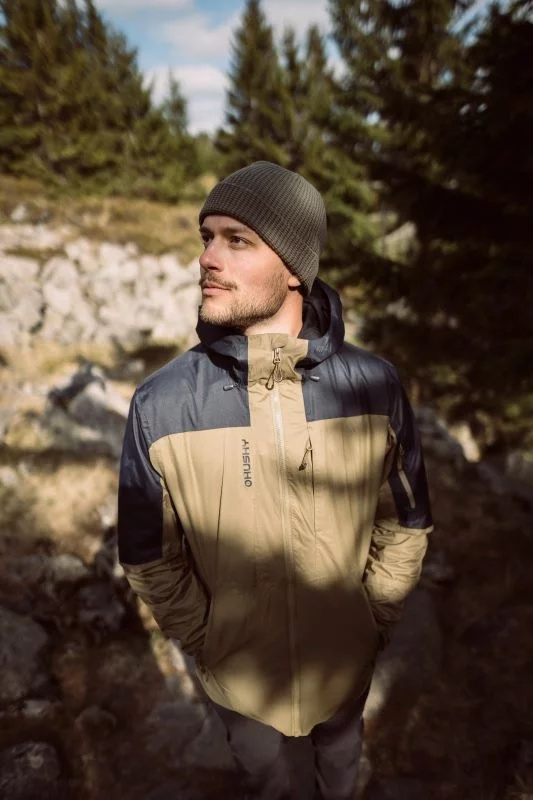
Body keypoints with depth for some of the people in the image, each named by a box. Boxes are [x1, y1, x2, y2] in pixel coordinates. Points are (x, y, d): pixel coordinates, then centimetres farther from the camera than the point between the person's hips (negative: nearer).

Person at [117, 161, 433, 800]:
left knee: (339, 747, 33)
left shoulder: (375, 386, -21)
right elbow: (149, 555, -12)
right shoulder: (159, 404, -24)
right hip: (235, 668, 0)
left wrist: (373, 618, -3)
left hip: (345, 659, 1)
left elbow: (405, 524, -8)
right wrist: (203, 640, -6)